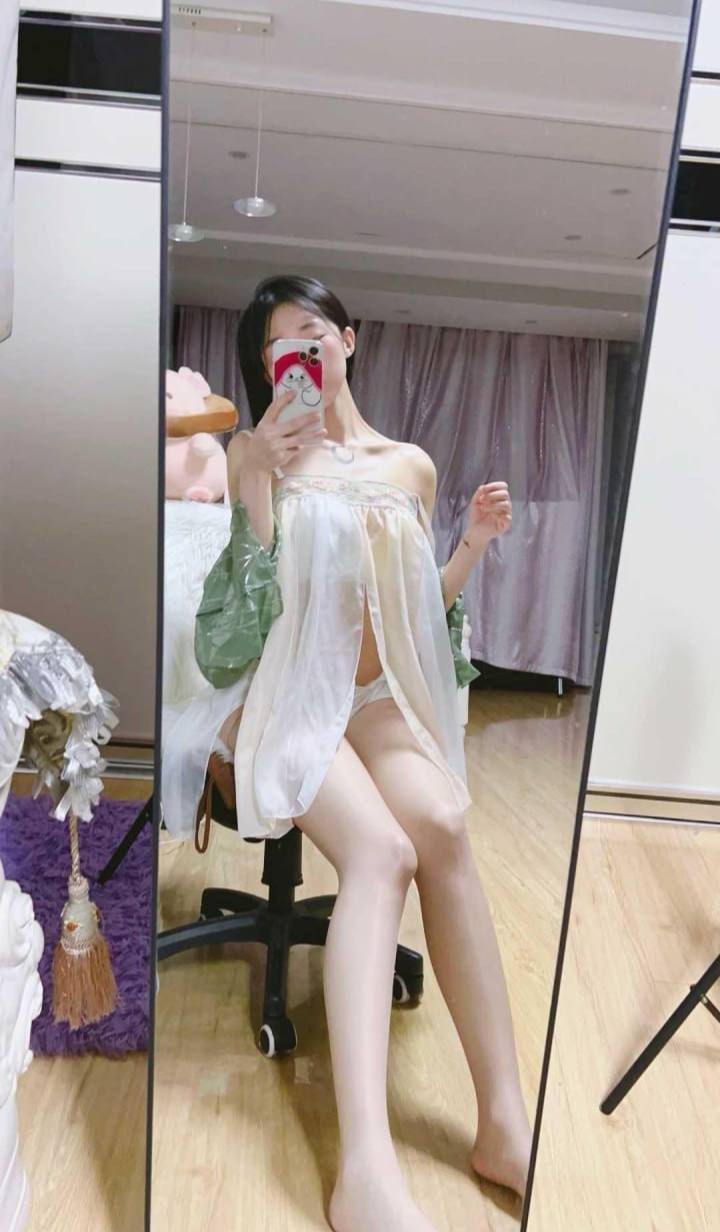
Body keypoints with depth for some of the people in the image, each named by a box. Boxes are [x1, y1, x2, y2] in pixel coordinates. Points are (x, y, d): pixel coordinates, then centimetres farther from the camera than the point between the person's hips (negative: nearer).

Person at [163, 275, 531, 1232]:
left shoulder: (412, 467, 14)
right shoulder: (257, 455, 7)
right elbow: (257, 599, -5)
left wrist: (474, 545, 1)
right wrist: (258, 478, -15)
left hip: (378, 695, 3)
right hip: (282, 691, -2)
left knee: (442, 823, -30)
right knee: (381, 849, -31)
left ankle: (506, 1124, -24)